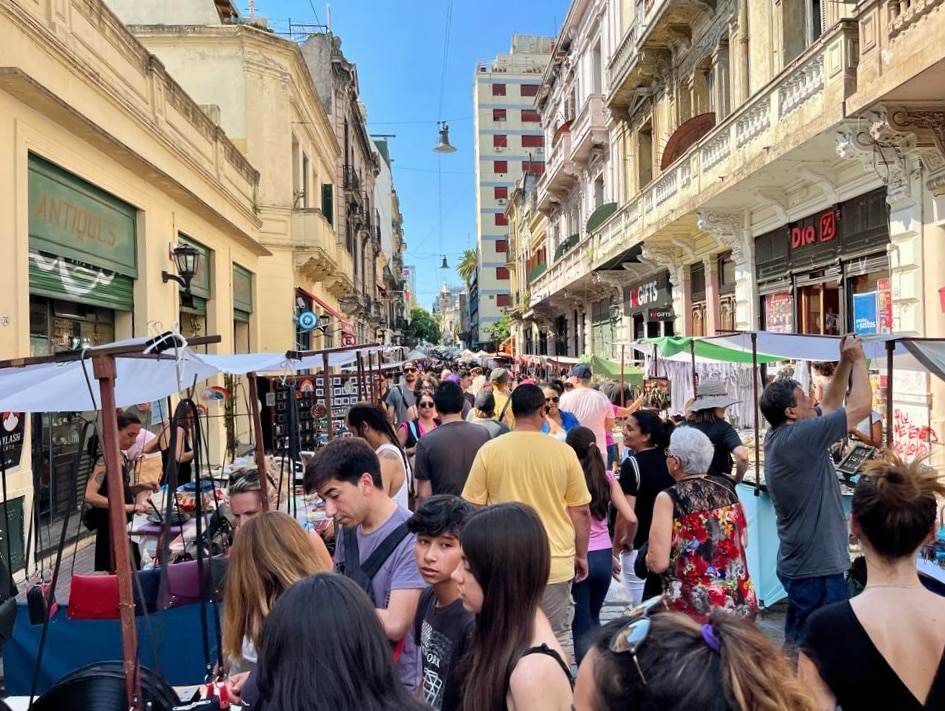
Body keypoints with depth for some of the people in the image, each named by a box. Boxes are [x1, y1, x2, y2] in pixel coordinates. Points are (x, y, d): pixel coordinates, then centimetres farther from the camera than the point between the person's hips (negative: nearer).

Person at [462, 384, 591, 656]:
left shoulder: (489, 451, -7)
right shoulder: (564, 452, -6)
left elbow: (473, 509, -2)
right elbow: (580, 511, 0)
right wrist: (581, 555, 14)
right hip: (557, 564, 0)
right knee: (559, 638, 16)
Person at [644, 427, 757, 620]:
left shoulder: (669, 498, -14)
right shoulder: (728, 492, 3)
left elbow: (658, 563, -17)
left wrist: (648, 557, 4)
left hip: (693, 608, -5)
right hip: (740, 604, 6)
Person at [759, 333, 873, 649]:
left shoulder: (779, 436, 6)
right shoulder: (799, 436, -22)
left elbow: (829, 405, 17)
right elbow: (861, 406, -18)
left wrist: (845, 363, 11)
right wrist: (858, 360, -4)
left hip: (797, 564, 10)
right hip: (818, 568, -10)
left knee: (798, 642, 20)